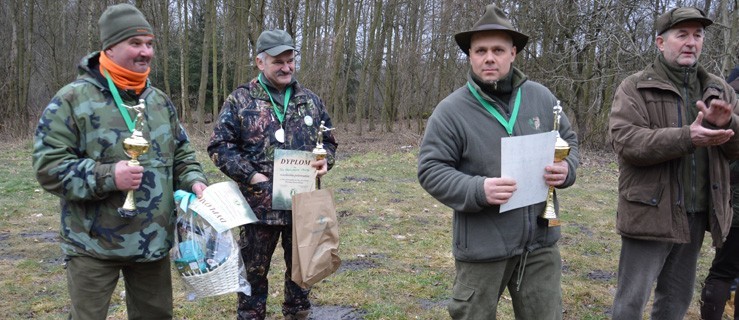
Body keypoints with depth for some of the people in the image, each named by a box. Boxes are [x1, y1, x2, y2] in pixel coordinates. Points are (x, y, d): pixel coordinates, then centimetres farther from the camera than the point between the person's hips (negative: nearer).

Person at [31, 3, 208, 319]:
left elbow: (181, 153, 16)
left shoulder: (160, 101, 9)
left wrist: (194, 181, -4)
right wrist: (107, 177, -24)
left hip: (153, 241, 5)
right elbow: (49, 164, -13)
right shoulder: (73, 99, -10)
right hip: (94, 245, -5)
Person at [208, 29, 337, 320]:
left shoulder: (310, 100, 8)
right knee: (254, 272, 10)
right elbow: (219, 146, -5)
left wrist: (325, 161, -6)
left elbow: (328, 141, 16)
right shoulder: (240, 100, -3)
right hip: (260, 204, -3)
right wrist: (252, 176, -14)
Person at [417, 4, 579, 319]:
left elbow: (569, 141, 15)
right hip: (483, 247, -3)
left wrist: (566, 168, -8)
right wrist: (477, 190, -25)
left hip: (541, 243, 4)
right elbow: (430, 170, -10)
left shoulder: (541, 97, 3)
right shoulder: (451, 110, -10)